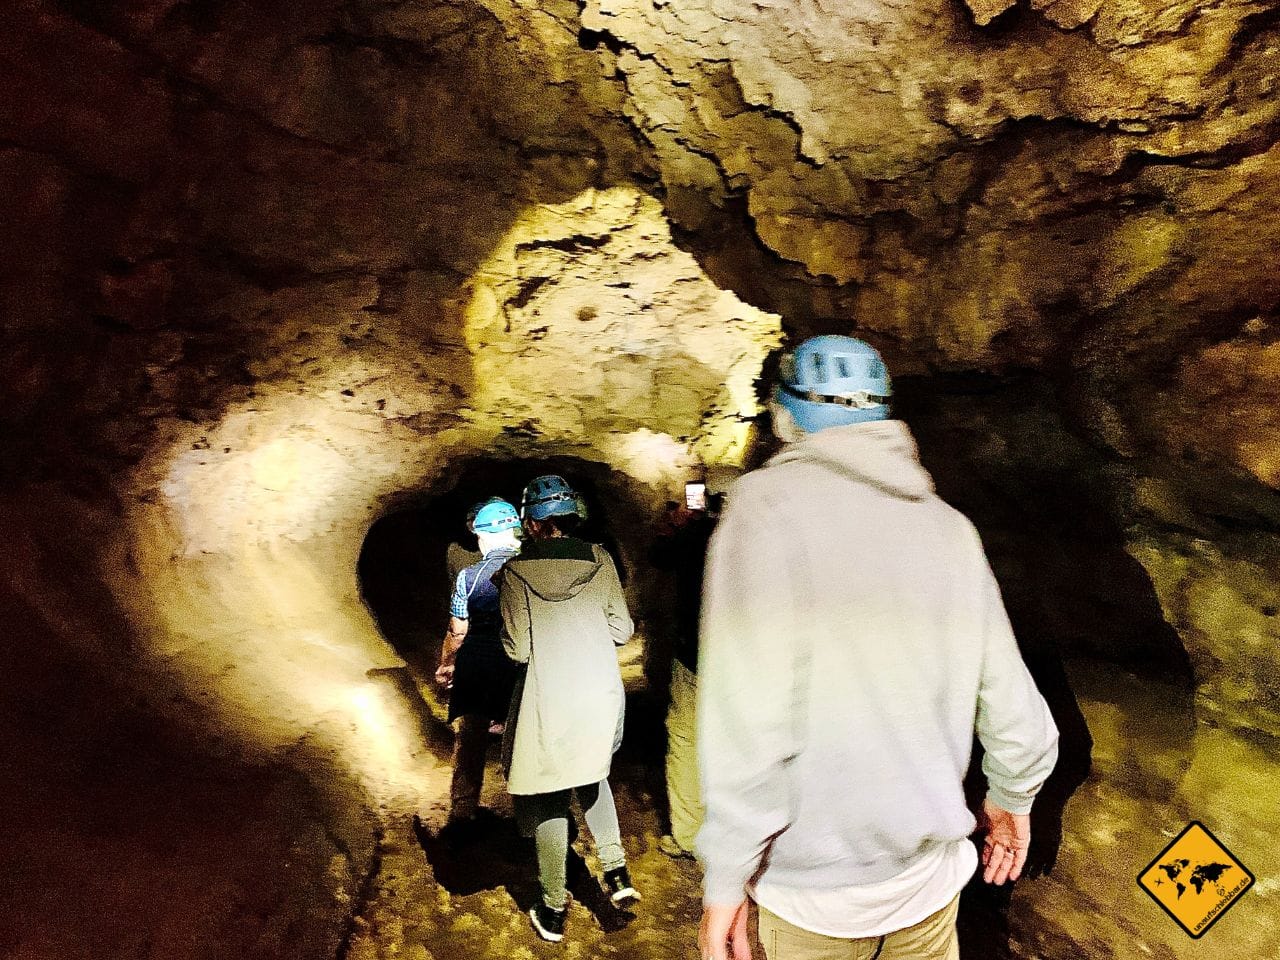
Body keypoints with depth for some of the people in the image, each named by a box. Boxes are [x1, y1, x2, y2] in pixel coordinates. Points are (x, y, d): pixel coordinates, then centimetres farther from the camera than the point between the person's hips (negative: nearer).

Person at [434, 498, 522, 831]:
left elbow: (457, 632, -6)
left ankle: (462, 814, 22)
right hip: (522, 666, 1)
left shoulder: (468, 576, -12)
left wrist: (445, 665, 11)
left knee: (469, 741, 15)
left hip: (475, 667, -1)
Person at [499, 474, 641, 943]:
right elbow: (621, 629, 0)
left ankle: (554, 909, 25)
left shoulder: (517, 571, -12)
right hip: (602, 693, 3)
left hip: (550, 703, -3)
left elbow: (517, 649, -11)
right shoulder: (600, 561, -5)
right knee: (591, 776, 28)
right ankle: (616, 869, 21)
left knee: (549, 801, 12)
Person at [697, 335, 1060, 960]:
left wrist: (725, 878, -13)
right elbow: (1011, 703, 0)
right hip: (930, 873, 4)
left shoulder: (767, 503, -16)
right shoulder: (950, 525, -2)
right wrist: (1012, 796, 19)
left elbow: (748, 720, -24)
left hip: (815, 887, -4)